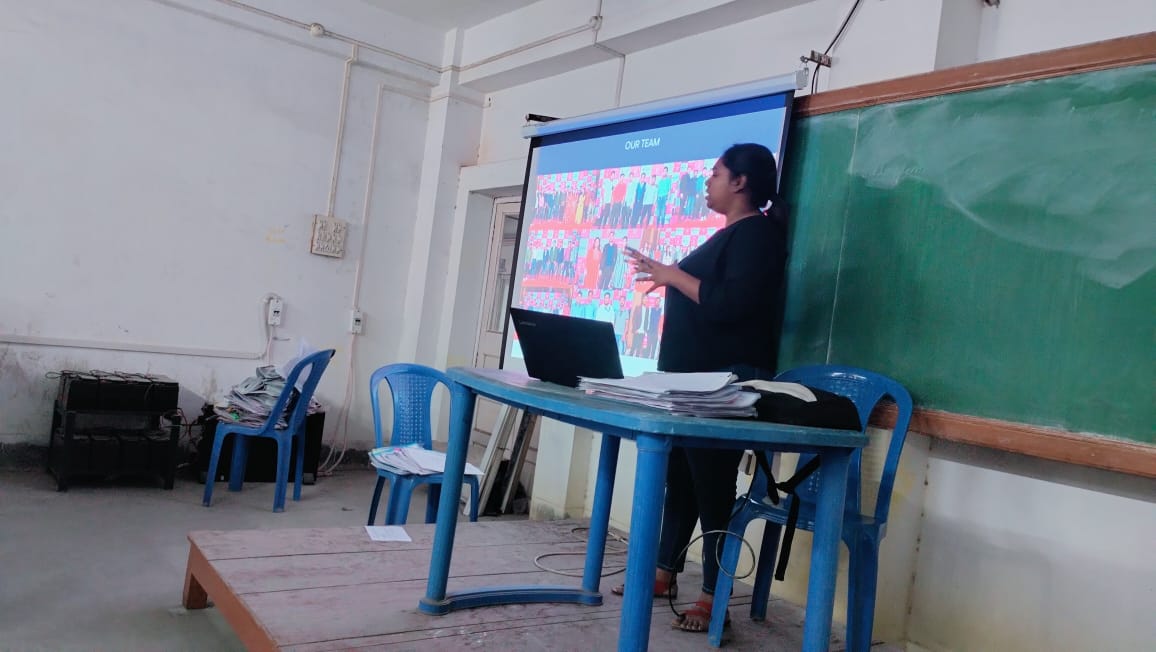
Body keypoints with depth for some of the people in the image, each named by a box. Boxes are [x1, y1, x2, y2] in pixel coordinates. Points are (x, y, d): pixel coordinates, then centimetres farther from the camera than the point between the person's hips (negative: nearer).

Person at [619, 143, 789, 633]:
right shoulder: (728, 234, 21)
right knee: (680, 477, 13)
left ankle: (712, 597, 2)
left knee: (712, 484, -6)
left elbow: (729, 304, -22)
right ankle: (666, 573, 23)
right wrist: (668, 278, 18)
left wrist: (673, 275, -14)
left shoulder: (757, 233, -10)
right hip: (691, 377, 10)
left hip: (726, 382, -10)